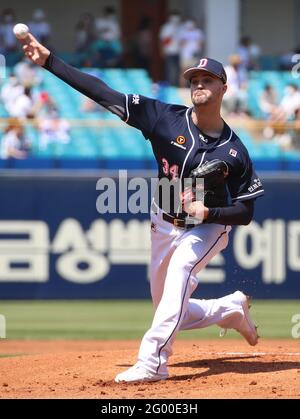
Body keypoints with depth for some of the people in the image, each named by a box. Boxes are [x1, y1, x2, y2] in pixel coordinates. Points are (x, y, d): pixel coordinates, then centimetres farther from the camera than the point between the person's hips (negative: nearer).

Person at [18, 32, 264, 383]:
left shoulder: (234, 151, -14)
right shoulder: (166, 119, -13)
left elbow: (245, 213, -8)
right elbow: (104, 94, -18)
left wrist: (209, 211, -28)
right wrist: (49, 61, -25)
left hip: (208, 228, -4)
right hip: (163, 225, 4)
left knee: (180, 268, -35)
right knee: (172, 313, 10)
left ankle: (153, 360, -40)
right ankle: (232, 309, 38)